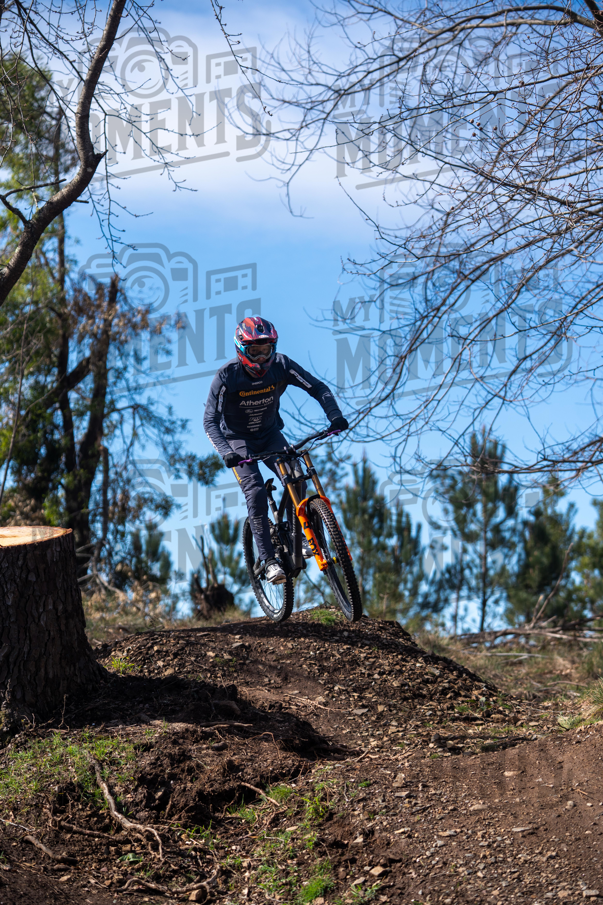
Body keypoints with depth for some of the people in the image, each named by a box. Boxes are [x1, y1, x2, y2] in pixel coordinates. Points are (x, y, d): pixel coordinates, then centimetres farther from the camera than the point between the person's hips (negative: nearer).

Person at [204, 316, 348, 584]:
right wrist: (226, 452, -42)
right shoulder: (227, 376, -25)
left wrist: (335, 416, -32)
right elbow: (210, 421, -26)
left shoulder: (282, 366, -19)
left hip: (270, 434, 3)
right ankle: (269, 561, -17)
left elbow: (318, 388, -14)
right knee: (256, 493, -22)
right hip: (239, 440, -3)